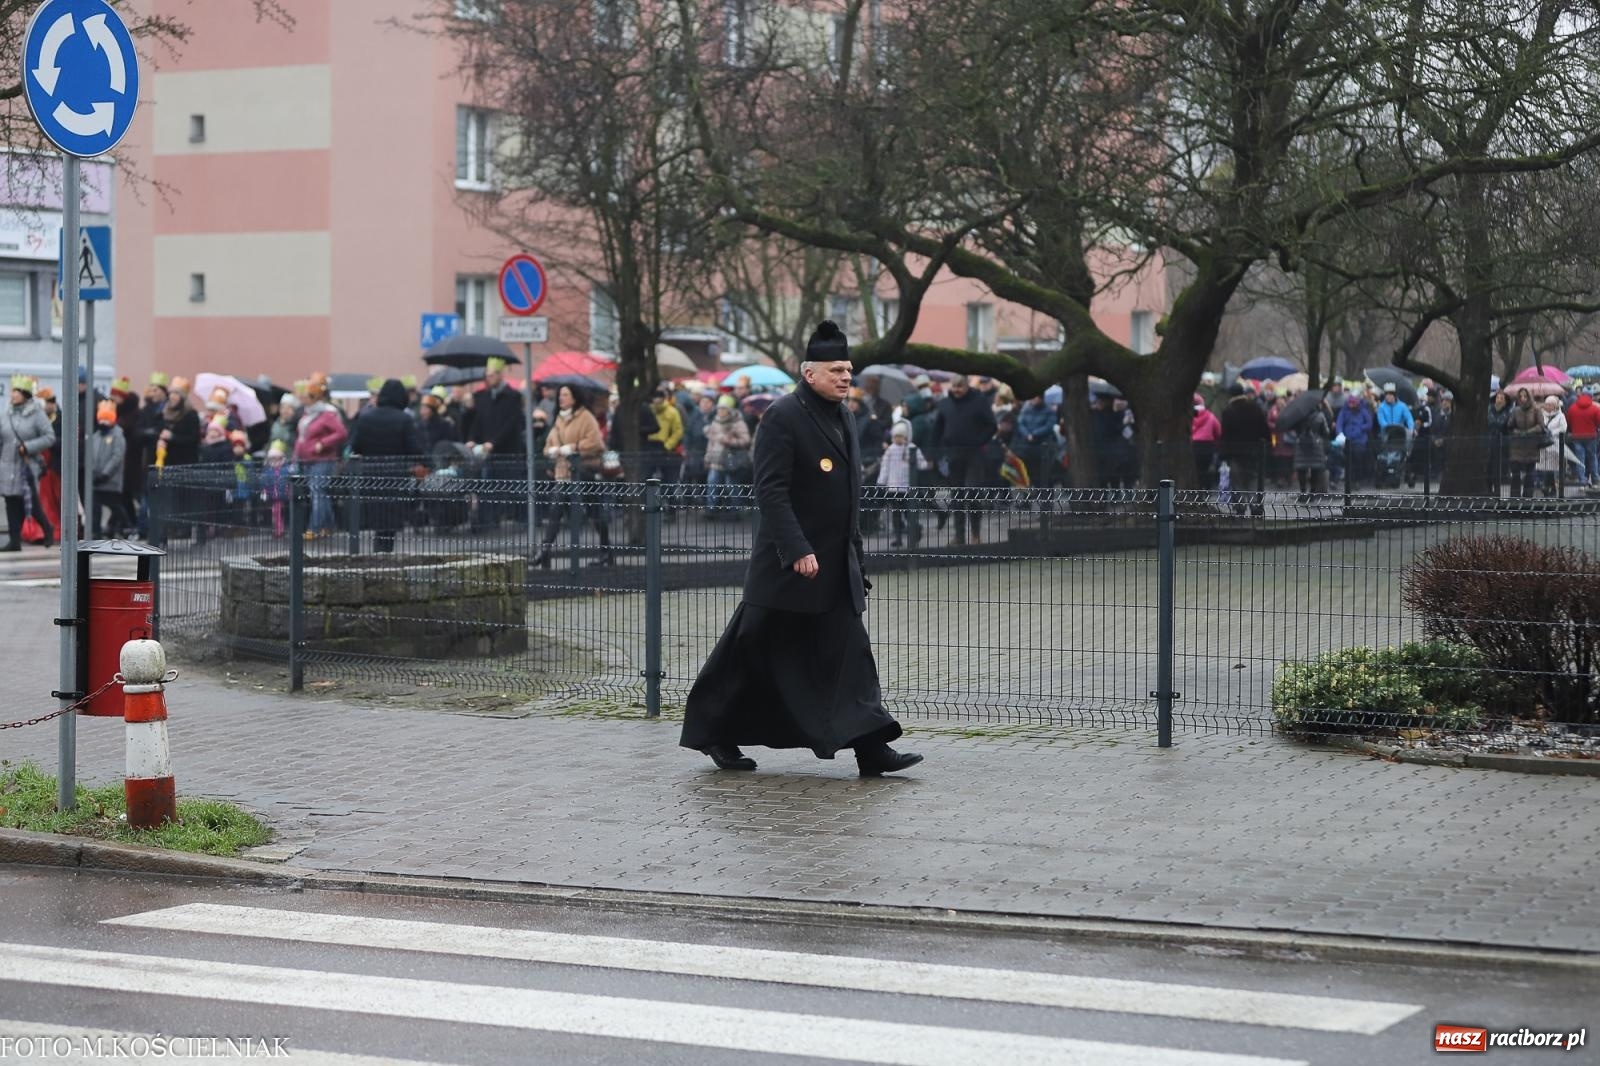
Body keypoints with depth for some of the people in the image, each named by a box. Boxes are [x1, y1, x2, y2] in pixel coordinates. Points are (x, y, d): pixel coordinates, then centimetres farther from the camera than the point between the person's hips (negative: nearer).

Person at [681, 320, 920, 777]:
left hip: (837, 567, 7)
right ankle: (715, 735, 17)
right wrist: (797, 551, -25)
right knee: (752, 655, 3)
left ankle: (871, 748, -5)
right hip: (787, 567, -7)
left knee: (850, 654, 0)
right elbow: (771, 490, -19)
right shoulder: (782, 417, -12)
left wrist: (856, 556, 18)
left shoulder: (843, 417, 13)